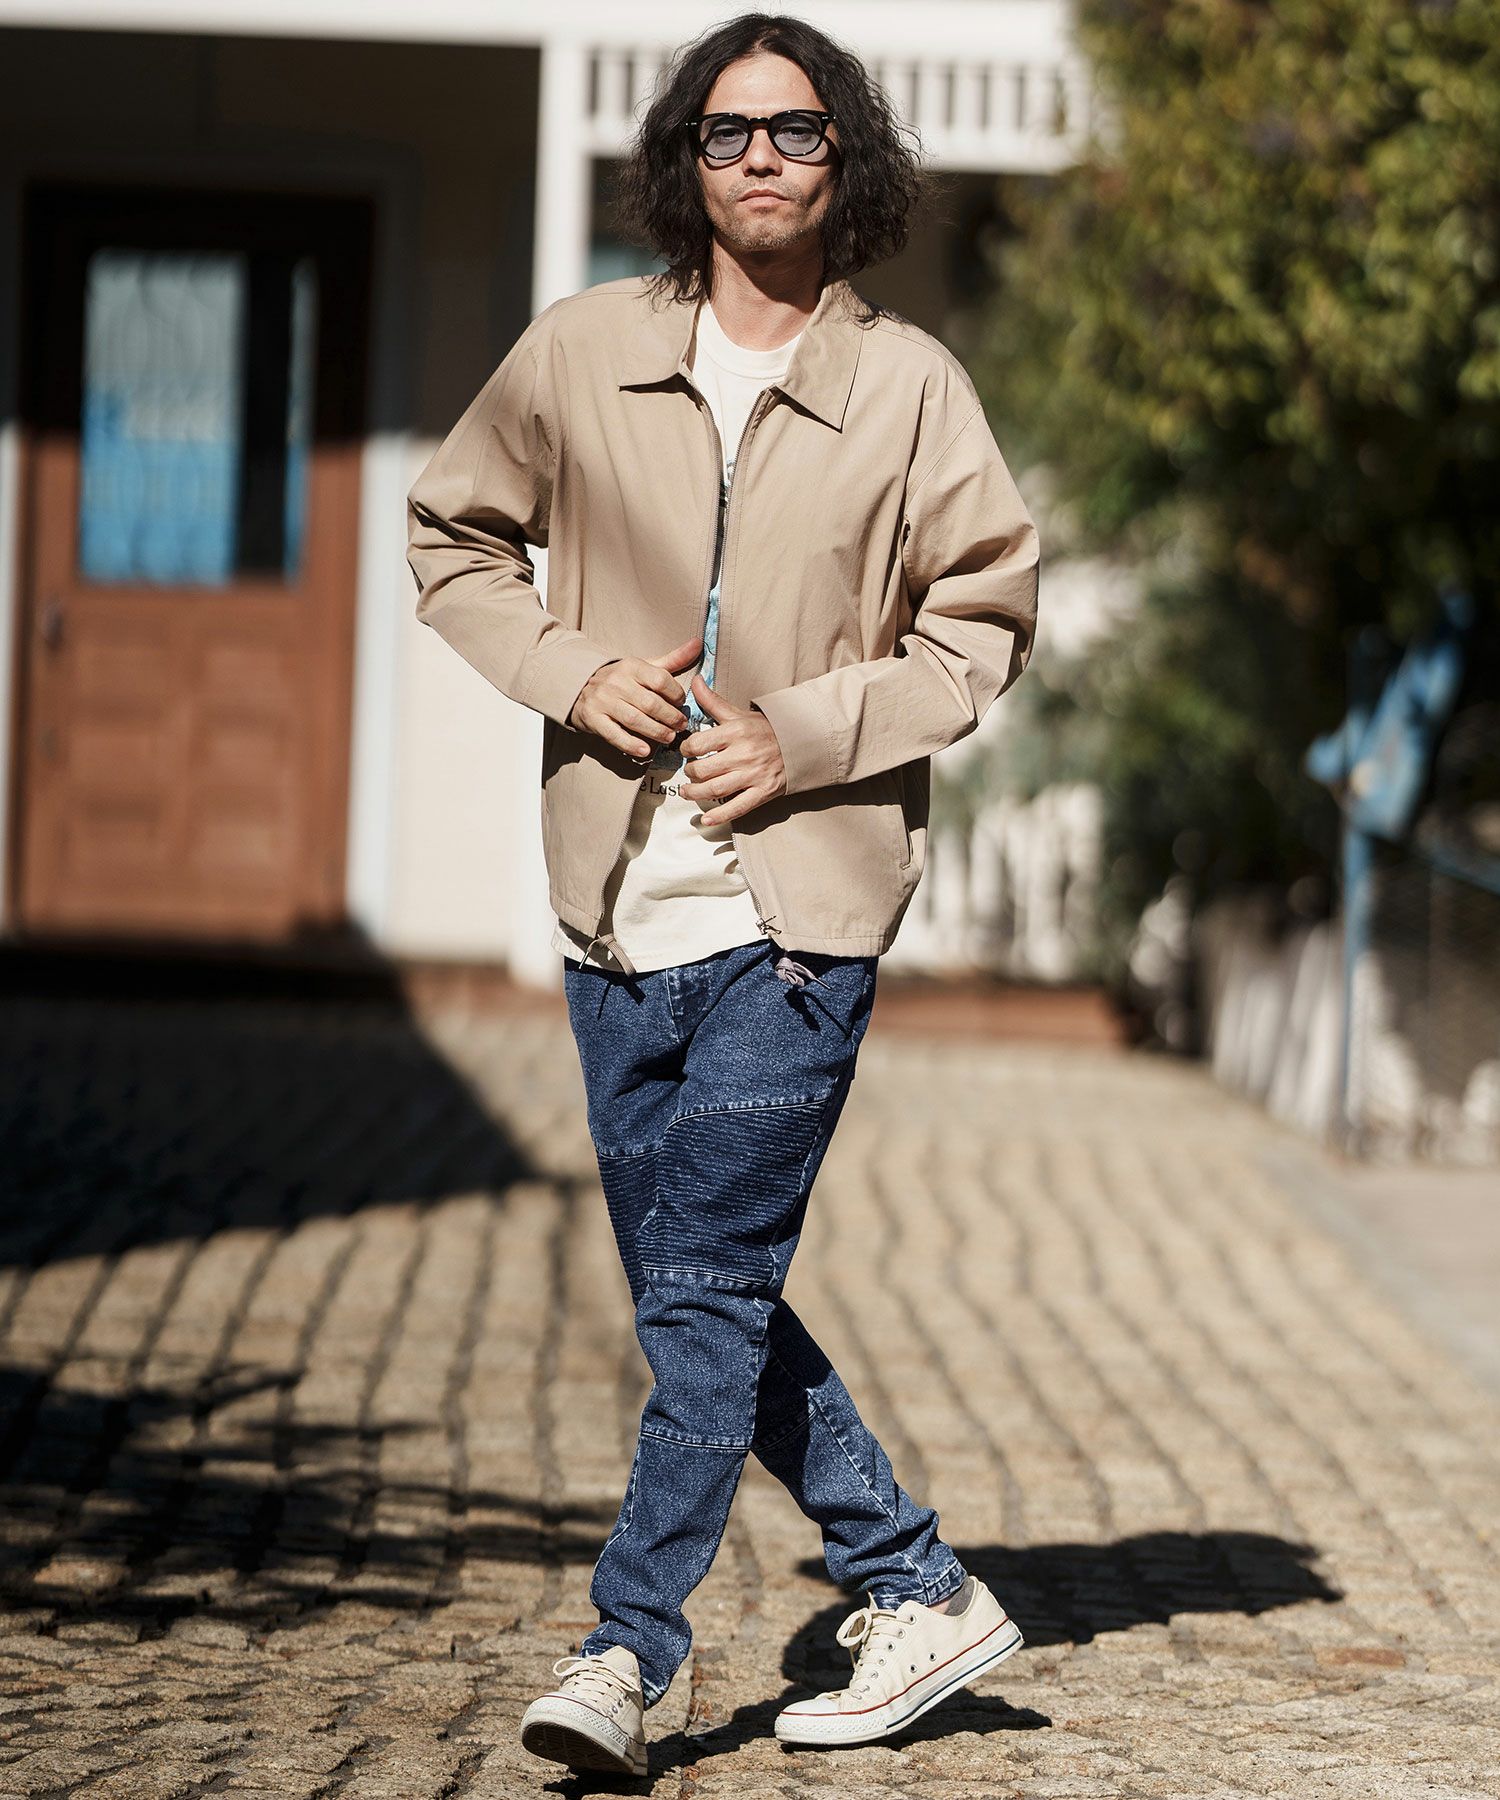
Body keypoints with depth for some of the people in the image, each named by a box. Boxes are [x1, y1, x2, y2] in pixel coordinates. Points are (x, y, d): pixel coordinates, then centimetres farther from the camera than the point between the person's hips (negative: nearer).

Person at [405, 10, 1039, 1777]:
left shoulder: (910, 386, -2)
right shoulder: (582, 353, 3)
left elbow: (985, 620, 4)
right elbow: (452, 533, 15)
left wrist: (807, 736, -8)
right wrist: (567, 670, -2)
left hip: (801, 900, -4)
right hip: (620, 902, 4)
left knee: (709, 1281, -10)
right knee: (697, 1292, 9)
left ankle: (626, 1647, -6)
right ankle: (920, 1594, 23)